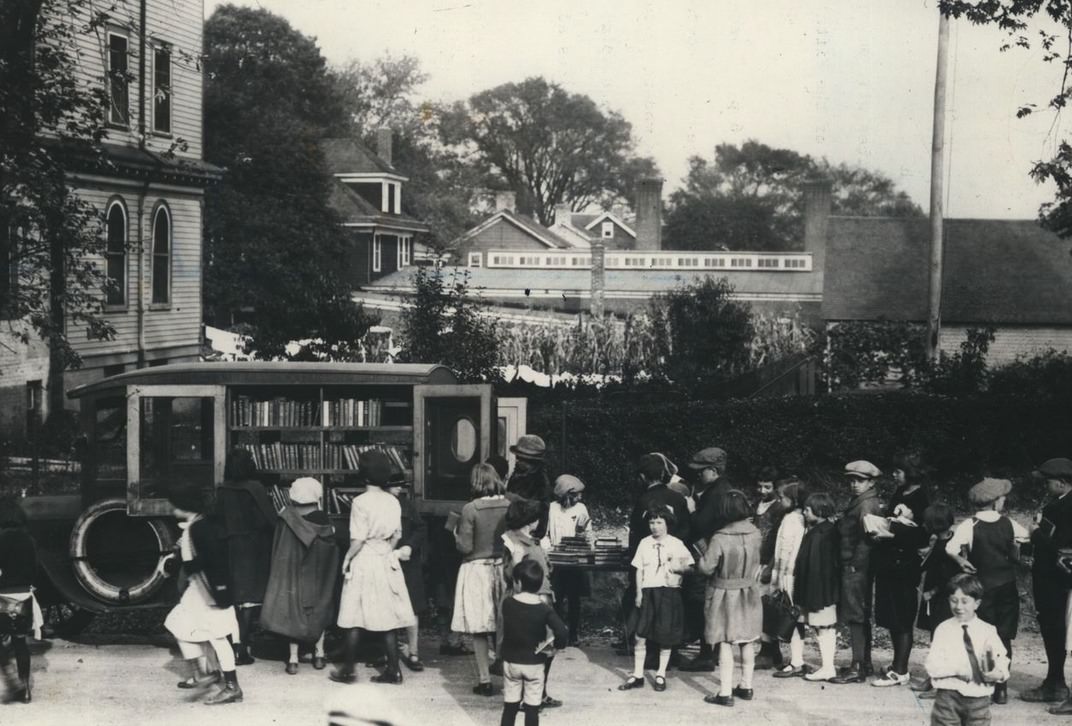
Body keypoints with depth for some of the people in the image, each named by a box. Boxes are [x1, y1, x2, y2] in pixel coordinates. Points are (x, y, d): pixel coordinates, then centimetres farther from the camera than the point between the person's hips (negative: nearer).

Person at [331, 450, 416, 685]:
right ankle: (393, 670, 10)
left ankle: (348, 670, 8)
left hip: (364, 561, -5)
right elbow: (397, 536, 8)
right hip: (387, 561, 6)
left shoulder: (361, 502, -14)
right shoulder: (393, 502, 3)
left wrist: (347, 559, -3)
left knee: (353, 621, 3)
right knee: (388, 619, 9)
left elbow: (358, 540, -15)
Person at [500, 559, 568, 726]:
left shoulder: (507, 604, -9)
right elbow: (562, 632, -25)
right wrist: (556, 645, -6)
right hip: (535, 664, -1)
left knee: (510, 706, 11)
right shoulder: (544, 609, -14)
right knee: (532, 709, 7)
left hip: (511, 662, 2)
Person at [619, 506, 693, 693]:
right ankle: (637, 676, 7)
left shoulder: (676, 544, 2)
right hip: (647, 592, 2)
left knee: (665, 637, 4)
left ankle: (661, 675, 17)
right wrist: (638, 592, -1)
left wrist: (678, 567, -18)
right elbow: (639, 570, 7)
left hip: (669, 592, -2)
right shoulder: (644, 543, 7)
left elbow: (689, 566, 3)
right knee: (640, 635, -2)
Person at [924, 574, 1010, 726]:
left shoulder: (987, 631, 3)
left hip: (978, 697, 1)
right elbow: (932, 666, -6)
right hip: (949, 695, -1)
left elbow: (1002, 661, 0)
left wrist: (999, 674, -22)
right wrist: (956, 669, -21)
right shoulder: (943, 630, 0)